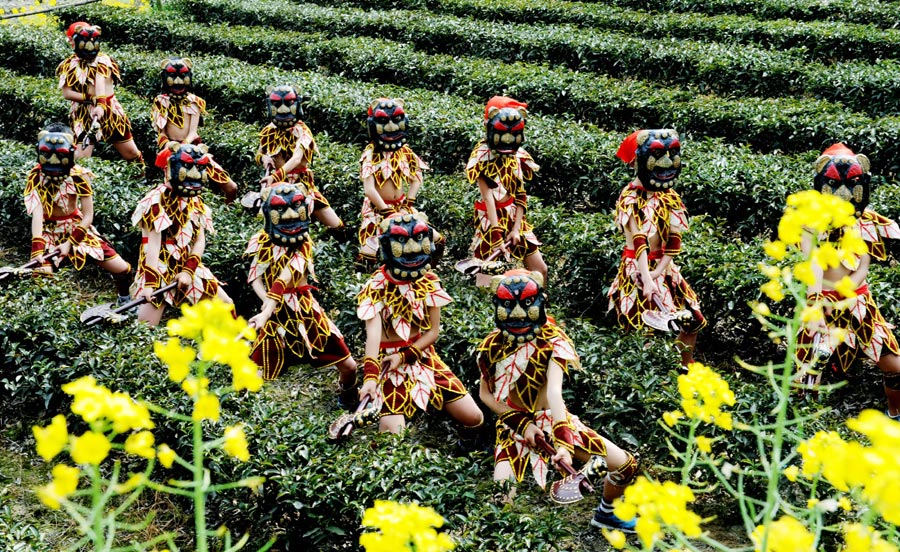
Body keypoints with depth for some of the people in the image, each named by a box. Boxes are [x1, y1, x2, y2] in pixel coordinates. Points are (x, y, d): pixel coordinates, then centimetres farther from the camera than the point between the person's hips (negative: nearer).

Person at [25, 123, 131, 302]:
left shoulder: (78, 176, -14)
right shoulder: (36, 176, -16)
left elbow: (88, 216, -12)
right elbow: (37, 214, -26)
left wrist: (69, 243, -22)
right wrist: (37, 250, -37)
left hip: (77, 228, 1)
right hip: (49, 231, -1)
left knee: (122, 269, -6)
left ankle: (125, 301, 26)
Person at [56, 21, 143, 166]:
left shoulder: (103, 60, 0)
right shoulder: (69, 65, 4)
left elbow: (100, 83, -18)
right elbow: (66, 93, -5)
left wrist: (101, 104, -35)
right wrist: (90, 98, -19)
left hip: (109, 111, 1)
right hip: (83, 115, 0)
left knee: (131, 153, 5)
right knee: (81, 156, -12)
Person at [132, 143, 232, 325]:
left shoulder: (196, 203, 10)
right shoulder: (158, 200, -12)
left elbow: (200, 241, 3)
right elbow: (153, 243, -17)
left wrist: (188, 271, -12)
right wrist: (150, 282, -23)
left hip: (188, 268, 7)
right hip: (160, 269, -7)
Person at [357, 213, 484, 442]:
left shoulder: (429, 282, -2)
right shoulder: (376, 289, -14)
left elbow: (434, 331, -2)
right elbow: (373, 335, -27)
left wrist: (404, 356, -16)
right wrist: (370, 377, -41)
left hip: (424, 358, 4)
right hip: (389, 366, -4)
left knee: (473, 418, -3)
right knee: (393, 434, -22)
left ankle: (466, 456, 30)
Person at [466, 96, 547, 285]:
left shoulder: (519, 156, 5)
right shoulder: (483, 156, -12)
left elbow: (521, 196, 2)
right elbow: (488, 197, -19)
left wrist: (516, 228, -8)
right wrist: (496, 233, -25)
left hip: (515, 220, 5)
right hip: (492, 220, -5)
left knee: (540, 270, 3)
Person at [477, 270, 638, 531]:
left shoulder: (552, 341, -17)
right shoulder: (491, 347, -12)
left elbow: (554, 393, -29)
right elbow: (485, 395, -2)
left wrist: (563, 441, -41)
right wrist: (522, 423, -14)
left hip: (554, 420, 1)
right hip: (515, 426, -1)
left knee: (625, 465, -1)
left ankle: (605, 513, 29)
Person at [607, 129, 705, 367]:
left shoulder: (671, 198, 5)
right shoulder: (630, 198, -12)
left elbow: (674, 240, -2)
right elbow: (639, 241, -22)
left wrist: (660, 271, -15)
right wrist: (647, 279, -30)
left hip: (663, 267, 6)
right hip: (638, 267, -6)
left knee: (693, 320, 5)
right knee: (644, 327, -11)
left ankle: (685, 370, 22)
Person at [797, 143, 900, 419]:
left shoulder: (867, 223, 2)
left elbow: (863, 270, -6)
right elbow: (813, 264, -23)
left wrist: (838, 294, -24)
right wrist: (815, 304, -37)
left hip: (858, 304, 3)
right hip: (823, 304, -3)